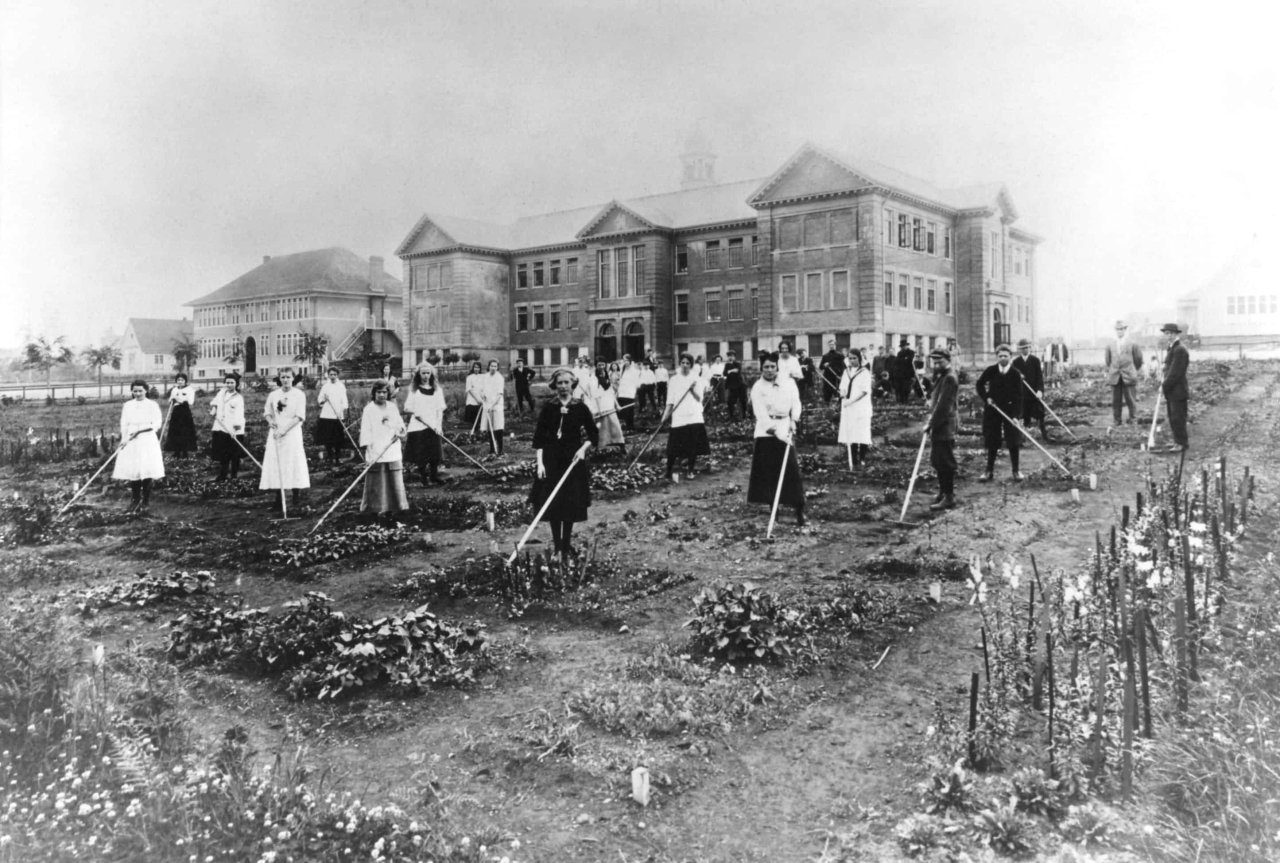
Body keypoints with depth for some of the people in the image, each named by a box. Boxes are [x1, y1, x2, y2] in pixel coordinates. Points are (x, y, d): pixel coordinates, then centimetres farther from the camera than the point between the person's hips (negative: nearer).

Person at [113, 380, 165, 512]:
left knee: (147, 471, -6)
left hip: (147, 441, -3)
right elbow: (124, 424, 8)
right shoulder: (127, 405, 11)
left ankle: (145, 501, 5)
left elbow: (157, 424, -4)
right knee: (132, 471, 1)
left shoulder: (152, 405, 1)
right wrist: (124, 439, -7)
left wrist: (140, 429, -13)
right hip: (131, 442, 3)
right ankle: (135, 500, 12)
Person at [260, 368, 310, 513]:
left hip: (292, 434, -3)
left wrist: (284, 430, -15)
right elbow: (267, 412, 18)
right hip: (275, 434, 3)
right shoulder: (273, 395, 10)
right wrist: (271, 421, -5)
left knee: (294, 465, -8)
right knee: (276, 467, 1)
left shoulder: (299, 395, -1)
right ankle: (279, 502, 8)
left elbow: (299, 417, -7)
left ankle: (296, 500, -1)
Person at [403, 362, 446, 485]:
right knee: (420, 454, 0)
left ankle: (434, 475, 13)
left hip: (433, 426, 1)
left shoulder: (437, 390, 8)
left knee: (435, 453, -1)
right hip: (417, 427, -1)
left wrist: (439, 425, -5)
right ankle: (423, 476, 13)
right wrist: (416, 413, -14)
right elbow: (407, 408, 5)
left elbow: (440, 409, 5)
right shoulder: (414, 390, 6)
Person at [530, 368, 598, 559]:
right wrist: (540, 463, -8)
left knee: (571, 504, 1)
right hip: (551, 460, 0)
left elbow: (594, 435, 7)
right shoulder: (548, 408, 1)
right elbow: (538, 439, 0)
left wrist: (583, 448, -11)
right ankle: (557, 546, 12)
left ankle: (567, 545, 15)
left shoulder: (580, 408, 1)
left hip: (573, 460, 0)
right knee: (552, 504, -1)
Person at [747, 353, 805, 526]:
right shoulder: (757, 388, -3)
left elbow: (796, 402, 9)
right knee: (767, 471, 0)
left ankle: (799, 510, -1)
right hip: (766, 430, 0)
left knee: (792, 469, -6)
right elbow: (761, 414, -12)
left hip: (785, 428, 1)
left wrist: (793, 420, -9)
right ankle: (773, 506, 13)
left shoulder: (789, 383, 4)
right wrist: (776, 432, -21)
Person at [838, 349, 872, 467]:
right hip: (848, 408, 4)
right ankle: (853, 460, 4)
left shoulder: (864, 372, -3)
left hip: (861, 407, -4)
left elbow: (865, 391, -9)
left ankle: (862, 458, 0)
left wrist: (851, 400, -18)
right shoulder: (846, 372, 12)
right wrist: (842, 393, -10)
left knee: (862, 433, -6)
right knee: (850, 433, 1)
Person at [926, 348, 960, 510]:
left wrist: (931, 424, -16)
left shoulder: (950, 378, -15)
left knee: (945, 463, -4)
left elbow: (943, 405, -20)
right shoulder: (941, 377, 16)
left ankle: (949, 498, 2)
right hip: (938, 426, 10)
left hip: (945, 427, -10)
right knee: (936, 461, 15)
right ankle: (943, 492, 26)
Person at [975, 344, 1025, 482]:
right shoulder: (990, 371, -3)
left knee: (1013, 442, 1)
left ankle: (1016, 471, 12)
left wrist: (1016, 415, -16)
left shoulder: (1015, 374, -7)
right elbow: (980, 385, 11)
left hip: (1010, 410, -1)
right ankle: (989, 471, 15)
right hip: (992, 410, 1)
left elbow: (1018, 396, -9)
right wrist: (986, 397, -4)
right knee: (992, 442, 7)